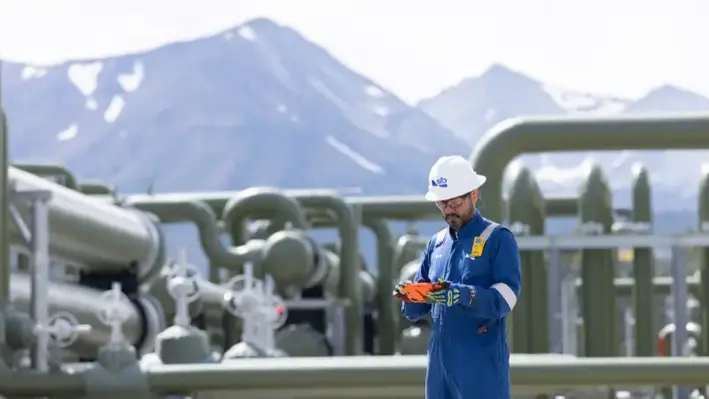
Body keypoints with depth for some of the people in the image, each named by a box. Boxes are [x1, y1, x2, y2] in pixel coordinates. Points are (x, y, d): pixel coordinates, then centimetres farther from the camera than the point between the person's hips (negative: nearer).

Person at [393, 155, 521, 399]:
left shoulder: (497, 239, -2)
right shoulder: (437, 243, 17)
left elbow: (505, 298, -15)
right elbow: (416, 312, 15)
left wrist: (460, 295, -29)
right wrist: (410, 296, -8)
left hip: (481, 363, -7)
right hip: (440, 360, 7)